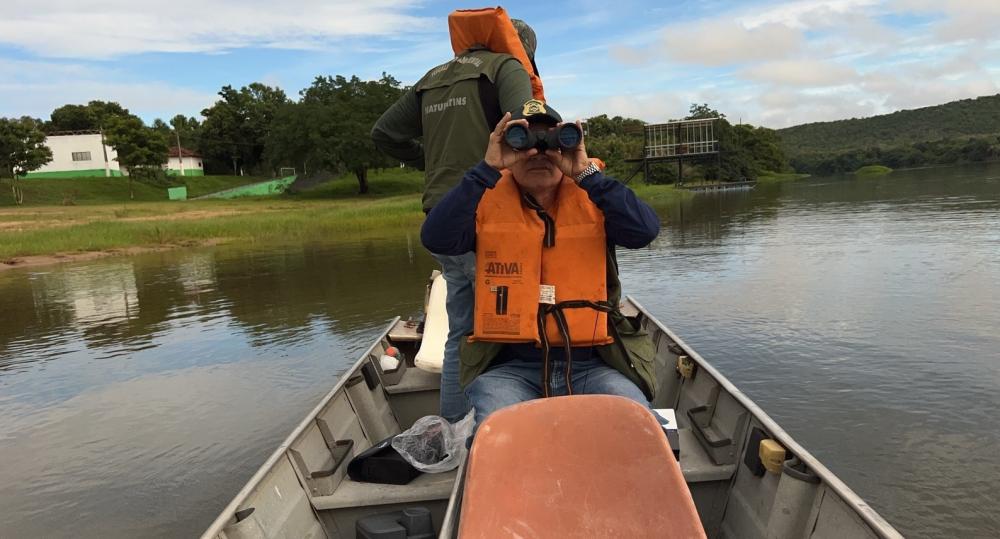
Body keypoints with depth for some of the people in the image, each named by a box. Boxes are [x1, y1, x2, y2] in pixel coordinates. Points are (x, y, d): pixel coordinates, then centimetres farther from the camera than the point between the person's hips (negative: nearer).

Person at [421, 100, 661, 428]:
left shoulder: (592, 197, 8)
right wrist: (489, 168, -16)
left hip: (591, 365, 2)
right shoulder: (488, 200, 4)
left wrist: (585, 172, -15)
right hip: (508, 368, -1)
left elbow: (644, 231, -11)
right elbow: (436, 240, -14)